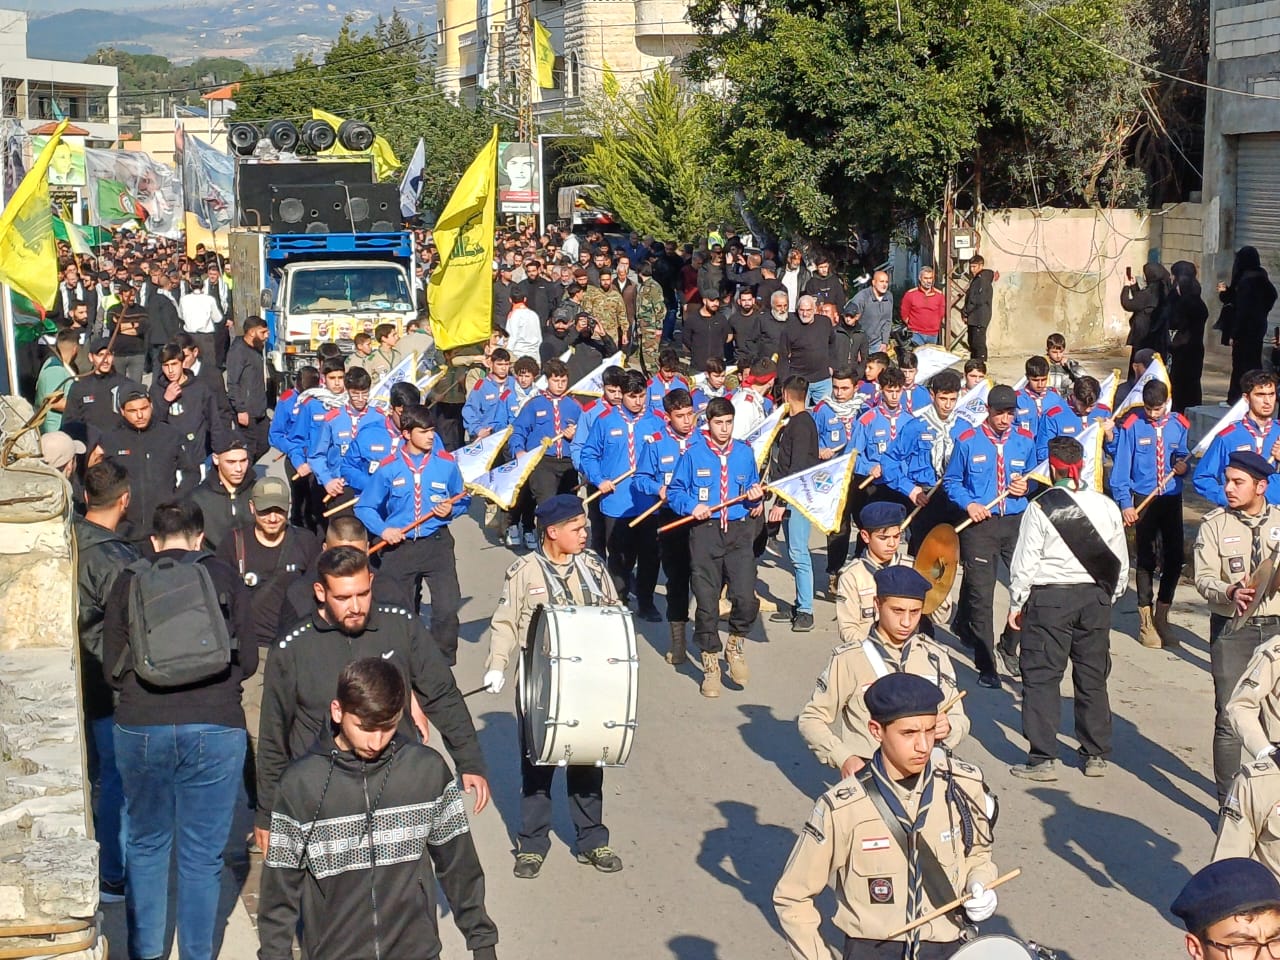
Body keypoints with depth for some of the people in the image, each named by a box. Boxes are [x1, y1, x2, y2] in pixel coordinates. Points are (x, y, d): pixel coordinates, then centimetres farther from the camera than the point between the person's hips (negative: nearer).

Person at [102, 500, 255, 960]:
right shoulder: (223, 577, 5)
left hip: (141, 727, 1)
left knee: (145, 845, 16)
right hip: (215, 727, -1)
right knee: (202, 853, 7)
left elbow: (111, 669, 8)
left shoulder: (128, 582, 6)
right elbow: (247, 660, 7)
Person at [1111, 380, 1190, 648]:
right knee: (1146, 560, 4)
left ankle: (1162, 616, 17)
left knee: (1175, 557, 2)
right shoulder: (1132, 426, -8)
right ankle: (1146, 620, 13)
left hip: (1172, 498, 3)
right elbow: (1121, 467, -7)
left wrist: (1183, 467, -12)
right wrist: (1124, 503, -13)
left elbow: (1183, 456, 12)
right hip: (1144, 499, -3)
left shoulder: (1179, 425, 0)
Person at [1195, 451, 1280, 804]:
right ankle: (1228, 801, 8)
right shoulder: (1215, 523, -1)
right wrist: (1230, 592, -27)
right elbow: (1204, 578, -8)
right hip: (1231, 628, -2)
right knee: (1229, 718, -1)